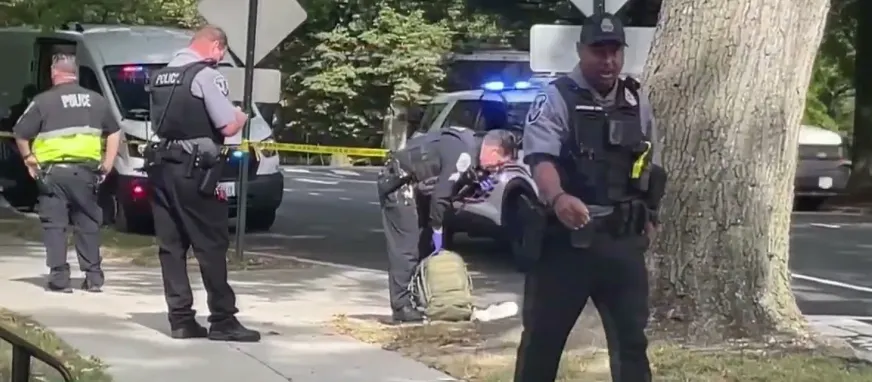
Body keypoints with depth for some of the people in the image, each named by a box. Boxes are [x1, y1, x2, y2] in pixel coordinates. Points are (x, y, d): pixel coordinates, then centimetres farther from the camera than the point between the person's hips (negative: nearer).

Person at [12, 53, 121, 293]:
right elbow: (114, 132, 17)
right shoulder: (96, 100, 11)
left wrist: (29, 159, 9)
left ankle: (59, 277, -3)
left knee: (55, 224, 2)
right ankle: (93, 276, 12)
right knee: (88, 224, 12)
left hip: (53, 171, -3)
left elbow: (20, 134, -3)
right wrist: (107, 163, 17)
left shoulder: (43, 101, -2)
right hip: (86, 171, 3)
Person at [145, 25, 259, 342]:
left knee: (171, 245, 8)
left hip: (161, 167, 7)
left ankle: (180, 319, 8)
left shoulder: (159, 77, 14)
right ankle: (222, 320, 1)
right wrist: (240, 117, 5)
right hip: (193, 171, -7)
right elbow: (228, 128, -15)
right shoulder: (206, 75, -11)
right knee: (212, 246, -1)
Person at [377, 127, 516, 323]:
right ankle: (402, 307, -11)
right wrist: (437, 230, -16)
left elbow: (453, 189, 11)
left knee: (424, 244, 12)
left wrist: (477, 186, -5)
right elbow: (440, 196, -25)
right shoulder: (464, 154, -25)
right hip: (398, 182, -11)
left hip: (412, 185, 11)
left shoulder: (471, 146, 5)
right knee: (405, 248, -12)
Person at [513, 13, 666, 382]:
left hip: (622, 241, 5)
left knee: (631, 338, 7)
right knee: (543, 335, 4)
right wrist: (557, 198, -43)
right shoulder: (556, 98, -8)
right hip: (566, 238, -5)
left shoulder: (637, 102, 11)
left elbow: (650, 167, 22)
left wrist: (649, 217, 17)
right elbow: (541, 157, -24)